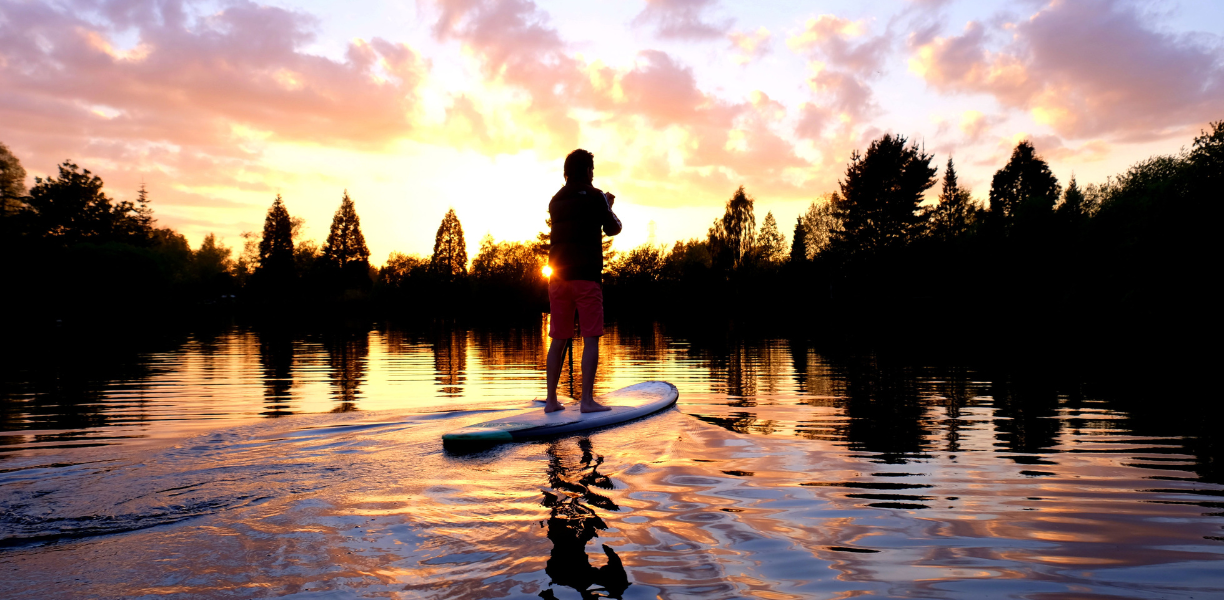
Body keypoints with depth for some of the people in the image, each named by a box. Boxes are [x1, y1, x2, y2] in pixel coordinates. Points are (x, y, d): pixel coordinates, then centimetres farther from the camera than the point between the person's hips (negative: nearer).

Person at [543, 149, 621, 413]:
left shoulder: (555, 201, 14)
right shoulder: (594, 197, -2)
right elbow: (613, 228, 5)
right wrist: (608, 208, 25)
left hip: (559, 276, 6)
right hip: (586, 274, -5)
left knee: (558, 340, 8)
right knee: (591, 339, -3)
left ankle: (551, 400, 9)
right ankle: (587, 399, -8)